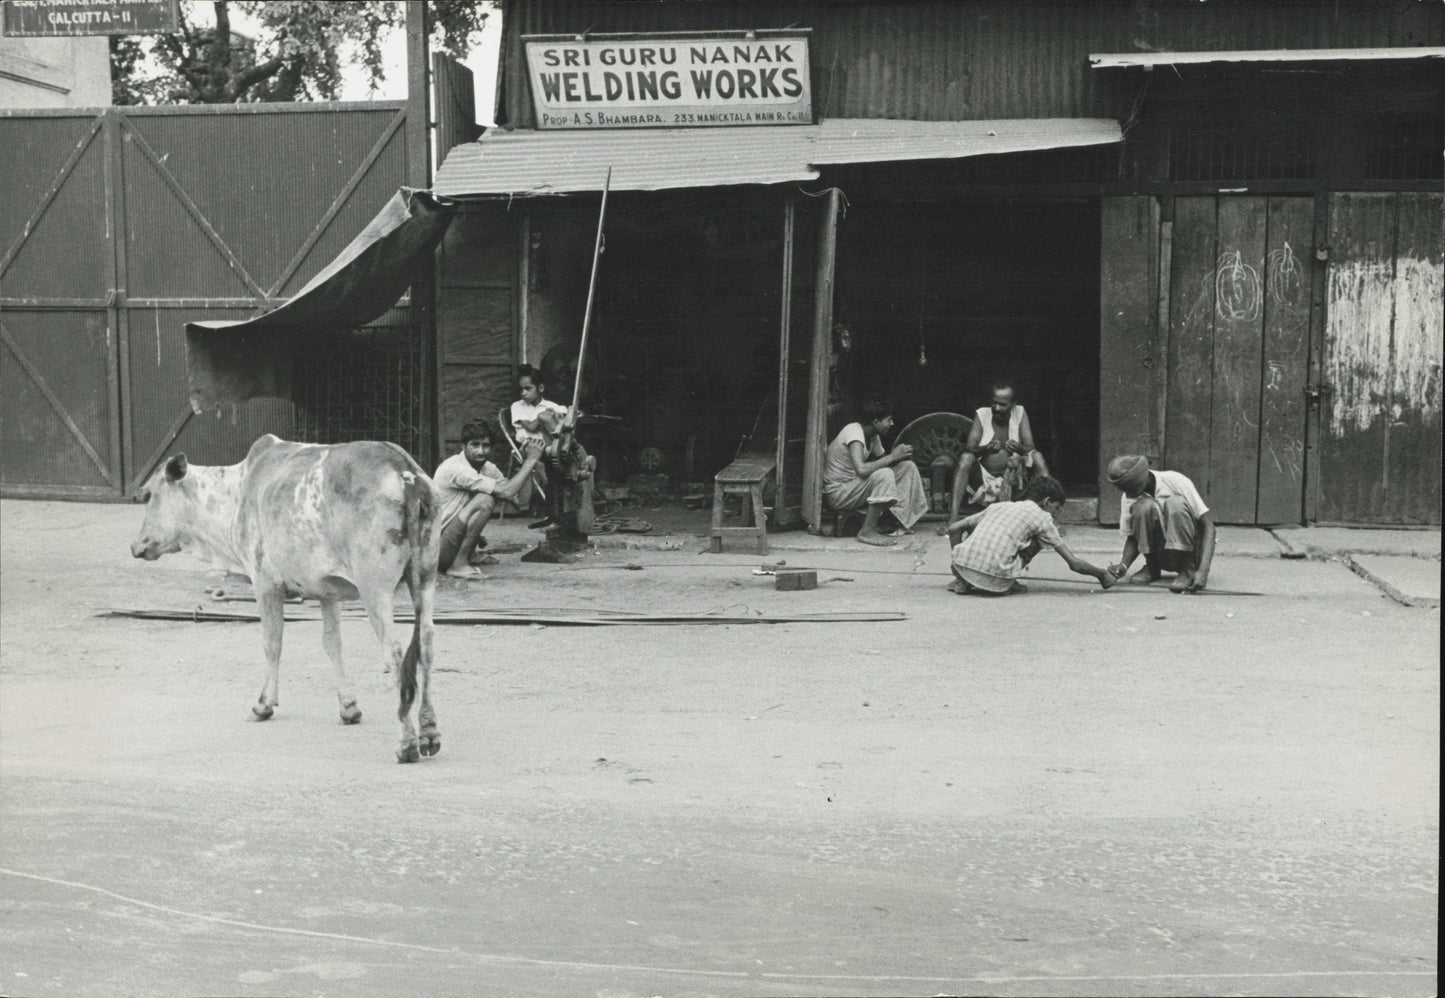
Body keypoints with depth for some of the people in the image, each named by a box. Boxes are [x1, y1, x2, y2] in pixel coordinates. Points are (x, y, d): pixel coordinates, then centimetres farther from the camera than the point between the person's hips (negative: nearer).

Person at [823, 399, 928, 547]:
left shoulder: (873, 435, 4)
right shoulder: (854, 433, -24)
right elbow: (861, 470, -37)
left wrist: (898, 455, -8)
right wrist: (892, 457, -28)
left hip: (854, 487, 10)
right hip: (838, 491, -10)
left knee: (908, 466, 2)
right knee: (884, 475, -33)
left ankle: (902, 521, 0)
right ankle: (867, 532, -26)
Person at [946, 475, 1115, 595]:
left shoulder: (998, 506, 26)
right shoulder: (1042, 518, 12)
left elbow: (953, 528, 24)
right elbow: (1074, 563, 11)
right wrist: (1102, 574, 27)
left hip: (961, 566, 4)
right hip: (995, 580, -4)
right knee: (1037, 540, 17)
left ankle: (962, 582, 19)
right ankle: (1007, 585, 9)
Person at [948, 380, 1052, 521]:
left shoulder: (1020, 413, 2)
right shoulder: (982, 414, 0)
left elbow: (1030, 448, -5)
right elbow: (969, 448, -9)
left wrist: (1019, 448, -31)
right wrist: (986, 449, -32)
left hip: (1013, 477, 1)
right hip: (984, 477, 0)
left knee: (1037, 456, -22)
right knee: (965, 458, -27)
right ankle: (952, 520, -38)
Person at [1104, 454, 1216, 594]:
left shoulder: (1176, 482, -18)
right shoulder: (1128, 499, -7)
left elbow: (1208, 526, -20)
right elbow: (1132, 538, 3)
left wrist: (1203, 571, -33)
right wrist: (1123, 565, -20)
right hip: (1162, 557, 3)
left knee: (1176, 503, -30)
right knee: (1143, 506, -24)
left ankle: (1188, 570, -19)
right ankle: (1152, 567, -7)